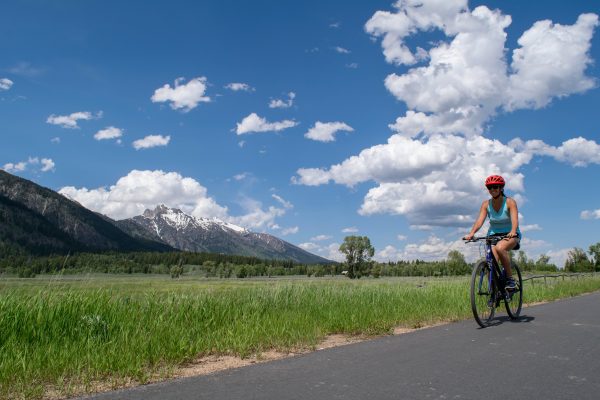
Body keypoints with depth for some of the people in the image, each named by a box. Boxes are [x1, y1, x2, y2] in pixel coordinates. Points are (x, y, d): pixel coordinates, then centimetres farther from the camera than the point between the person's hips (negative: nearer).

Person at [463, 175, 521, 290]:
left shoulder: (510, 202, -12)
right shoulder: (486, 204, -3)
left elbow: (515, 219, -26)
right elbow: (480, 220, -16)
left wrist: (513, 232, -48)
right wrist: (471, 233, -35)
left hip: (510, 235, -3)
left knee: (500, 248, -35)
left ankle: (510, 278, -20)